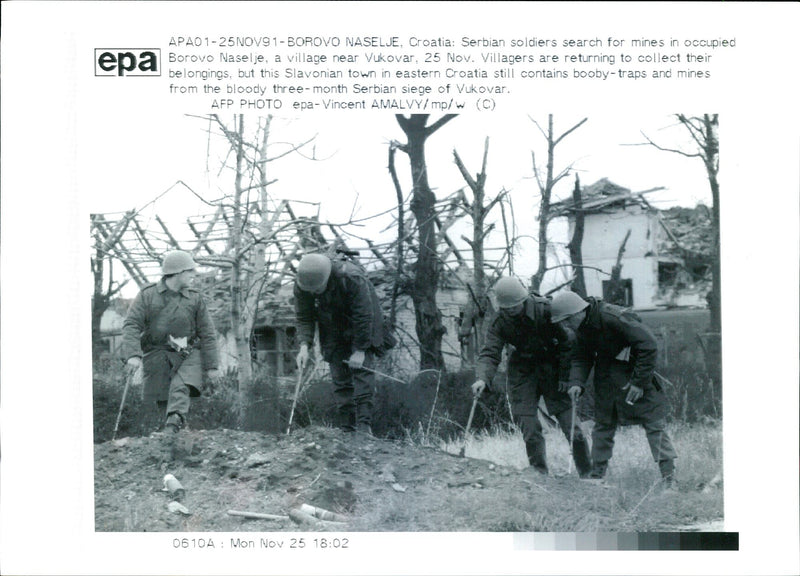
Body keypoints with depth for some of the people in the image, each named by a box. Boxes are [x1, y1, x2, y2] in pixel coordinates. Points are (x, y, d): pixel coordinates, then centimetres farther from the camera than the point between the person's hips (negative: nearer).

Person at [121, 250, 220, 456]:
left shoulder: (195, 299, 6)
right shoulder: (147, 295, 0)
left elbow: (207, 334, 8)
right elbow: (131, 325, -5)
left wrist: (211, 366, 5)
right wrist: (132, 354, -20)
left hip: (186, 354, -1)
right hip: (157, 354, 1)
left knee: (181, 389, -24)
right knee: (162, 400, -1)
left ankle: (172, 432, -37)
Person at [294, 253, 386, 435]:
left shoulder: (352, 278, -34)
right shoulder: (301, 284, -20)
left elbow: (364, 316, -27)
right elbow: (303, 317, -11)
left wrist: (360, 349, -25)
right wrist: (304, 346, -26)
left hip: (361, 325, -4)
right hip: (333, 330, 4)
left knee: (362, 369, -17)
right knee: (340, 378, -2)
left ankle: (364, 425, -21)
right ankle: (347, 428, 0)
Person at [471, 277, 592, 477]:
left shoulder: (545, 309, -17)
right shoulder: (499, 323, -8)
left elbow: (566, 343, -10)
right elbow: (489, 353, -15)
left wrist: (566, 377, -12)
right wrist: (482, 378, -34)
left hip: (552, 369, -2)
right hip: (523, 371, 2)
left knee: (569, 423, -5)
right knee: (529, 427, -4)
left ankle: (587, 473, 9)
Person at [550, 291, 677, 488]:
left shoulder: (613, 317, -28)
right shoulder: (582, 327, -2)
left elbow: (649, 346, -25)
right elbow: (581, 358, 10)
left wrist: (639, 382, -23)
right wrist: (576, 382, -10)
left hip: (635, 370, -7)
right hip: (607, 375, 8)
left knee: (654, 422, -9)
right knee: (603, 424, 8)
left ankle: (669, 477, -6)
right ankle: (597, 475, 15)